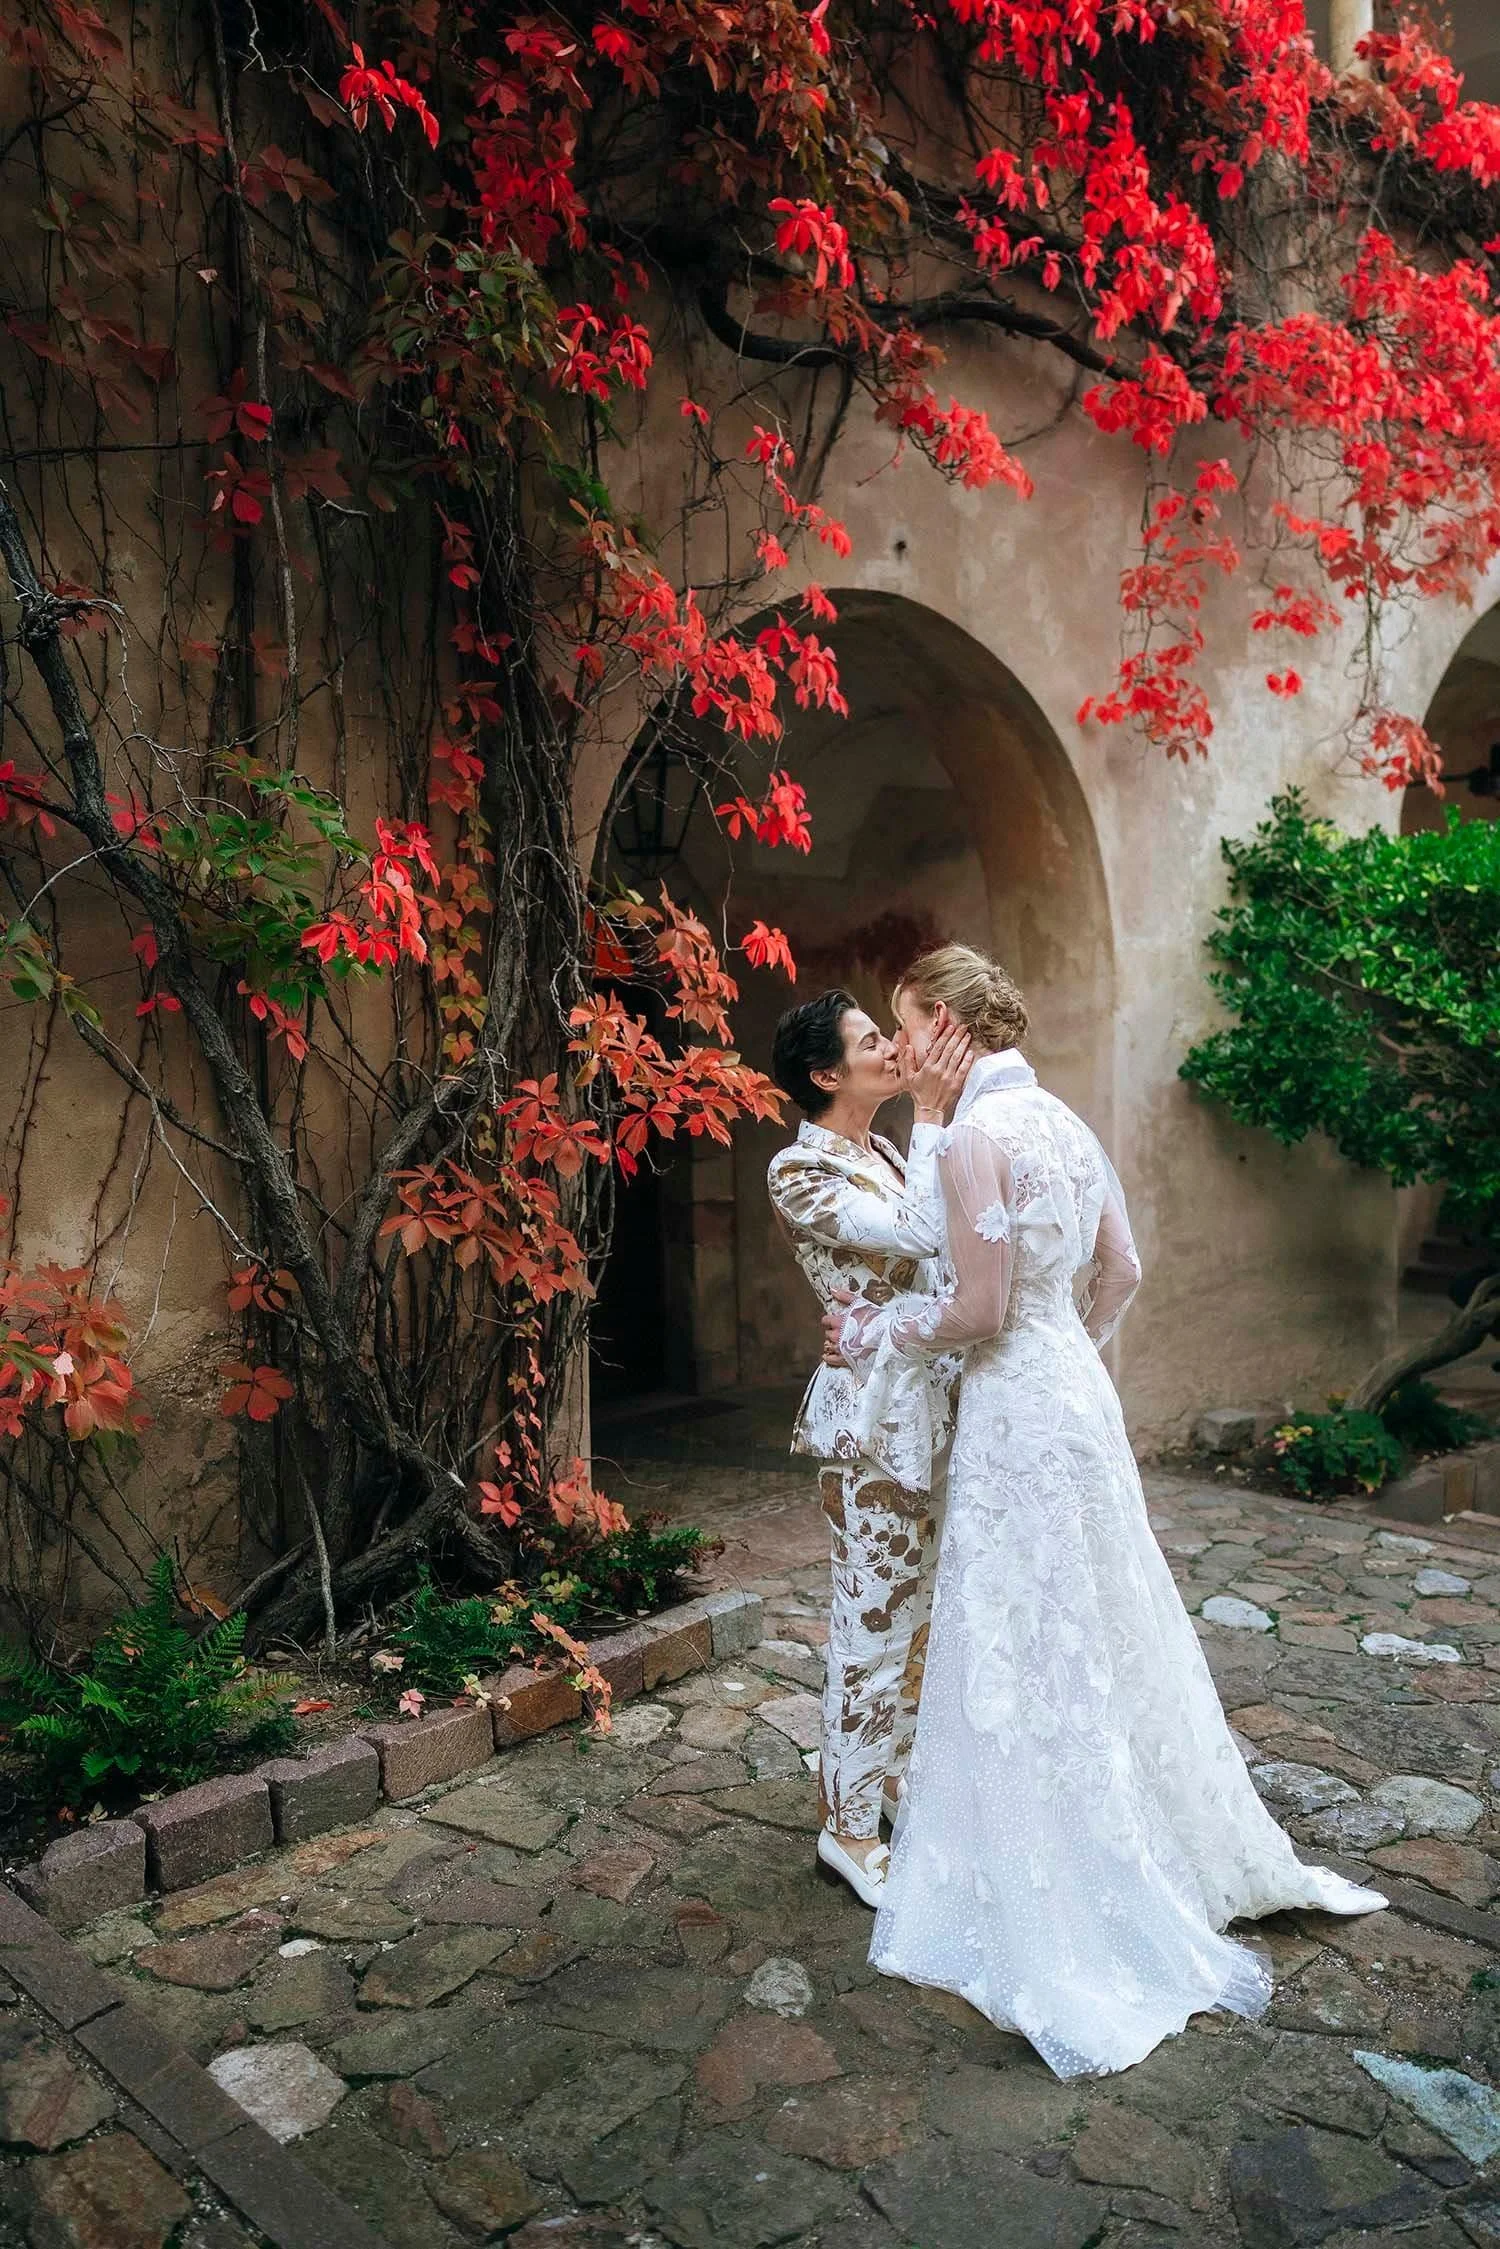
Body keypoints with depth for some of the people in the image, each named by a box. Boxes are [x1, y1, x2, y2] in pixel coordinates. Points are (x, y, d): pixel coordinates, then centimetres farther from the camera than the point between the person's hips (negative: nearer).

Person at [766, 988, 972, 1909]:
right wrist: (931, 1114, -22)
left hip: (936, 1408, 8)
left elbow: (944, 1254, 10)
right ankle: (849, 1825, 19)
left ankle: (894, 1772, 38)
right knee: (876, 1625, 2)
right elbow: (918, 1235, -26)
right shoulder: (800, 1171, -14)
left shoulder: (886, 1153, 12)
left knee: (919, 1615, 19)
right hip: (876, 1418, -8)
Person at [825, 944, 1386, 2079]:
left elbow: (981, 1310, -20)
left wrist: (878, 1331, -6)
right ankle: (1204, 1851, 40)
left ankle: (1064, 1923, 20)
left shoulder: (976, 1132, -19)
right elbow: (1123, 1269, 12)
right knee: (1101, 1634, 22)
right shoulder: (1064, 1120, 7)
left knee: (1024, 1655, 4)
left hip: (1016, 1409, -9)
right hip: (1078, 1390, 9)